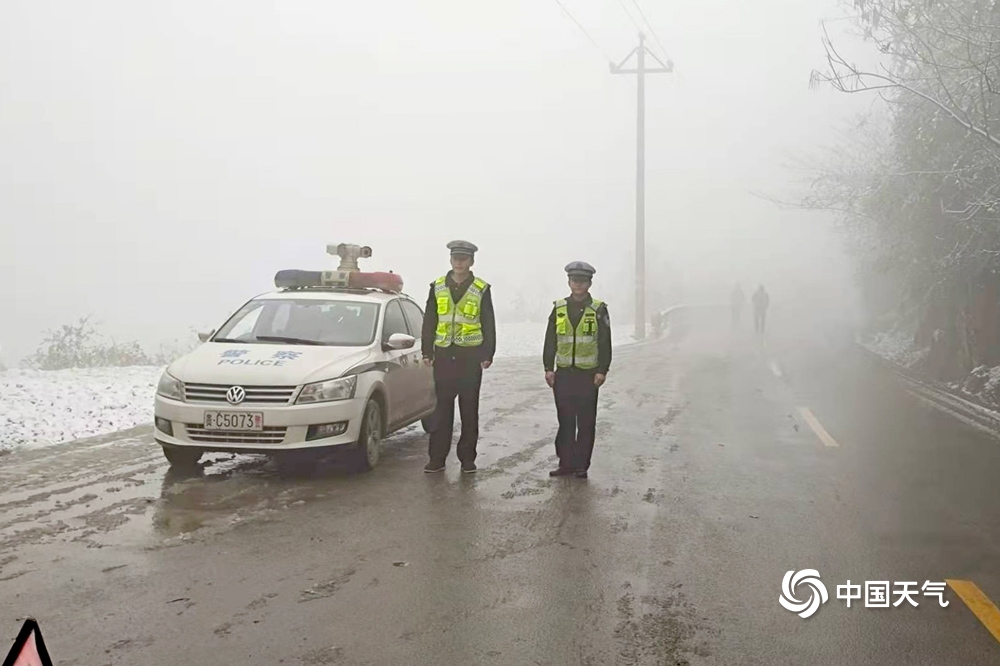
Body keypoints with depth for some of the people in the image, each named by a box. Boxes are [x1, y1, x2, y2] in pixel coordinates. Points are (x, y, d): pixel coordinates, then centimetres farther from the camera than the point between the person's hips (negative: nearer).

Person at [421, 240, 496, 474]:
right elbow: (429, 322, 10)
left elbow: (489, 324, 3)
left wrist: (488, 355, -4)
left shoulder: (482, 290, 2)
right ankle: (437, 458, 7)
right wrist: (427, 352, 4)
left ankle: (467, 458, 13)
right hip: (444, 355, 1)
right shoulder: (437, 287, 8)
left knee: (469, 409, 5)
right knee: (442, 409, 2)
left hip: (470, 356, -1)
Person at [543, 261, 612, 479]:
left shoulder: (599, 310, -1)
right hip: (563, 373, 2)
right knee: (565, 421, 7)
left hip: (588, 374, -2)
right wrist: (548, 368, 3)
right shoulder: (559, 308, 7)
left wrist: (602, 371, -8)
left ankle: (581, 465, 11)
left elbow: (605, 343, -2)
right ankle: (566, 463, 15)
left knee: (586, 423, 3)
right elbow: (550, 340, 9)